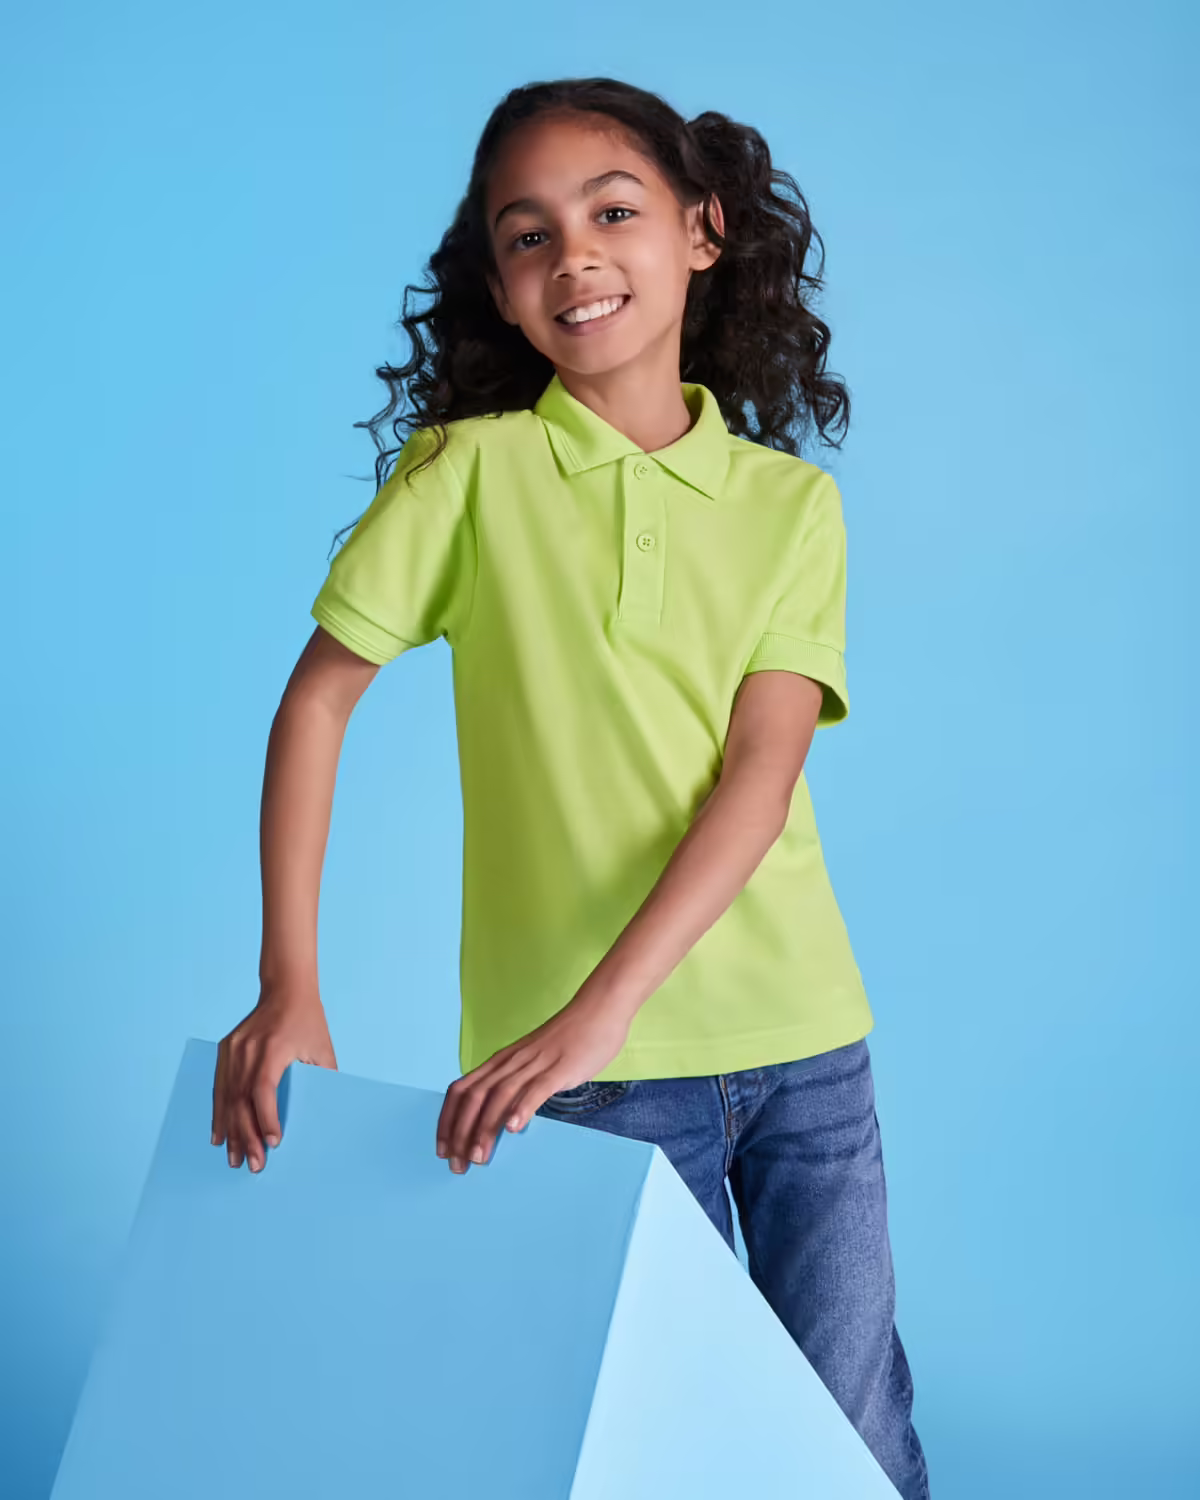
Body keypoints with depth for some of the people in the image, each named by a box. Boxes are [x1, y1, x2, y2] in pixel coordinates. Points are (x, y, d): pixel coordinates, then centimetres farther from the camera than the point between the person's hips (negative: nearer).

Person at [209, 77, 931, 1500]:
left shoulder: (792, 504, 3)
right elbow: (318, 699, -2)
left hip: (802, 1044, 2)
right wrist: (287, 985, -12)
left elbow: (759, 778, -8)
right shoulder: (469, 472, -1)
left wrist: (599, 1010, -20)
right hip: (583, 1060, -2)